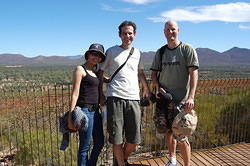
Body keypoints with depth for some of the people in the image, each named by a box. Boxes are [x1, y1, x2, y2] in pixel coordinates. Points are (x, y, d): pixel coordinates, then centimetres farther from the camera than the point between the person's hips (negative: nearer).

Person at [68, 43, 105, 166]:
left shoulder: (95, 72, 15)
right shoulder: (80, 69, -6)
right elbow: (75, 94, -13)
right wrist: (70, 116, -17)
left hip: (95, 111, 8)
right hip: (85, 111, -8)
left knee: (100, 143, 17)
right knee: (85, 146, 3)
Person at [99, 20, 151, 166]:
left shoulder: (137, 53, 17)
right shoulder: (111, 51, 6)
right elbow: (100, 72, 11)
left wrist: (147, 89, 30)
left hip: (134, 99, 4)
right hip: (115, 98, -3)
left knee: (134, 140, 6)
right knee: (117, 138, 0)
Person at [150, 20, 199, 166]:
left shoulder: (187, 49, -3)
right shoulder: (160, 52, 11)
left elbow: (193, 73, -10)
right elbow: (154, 73, 13)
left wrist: (191, 97, -19)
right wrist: (157, 88, -6)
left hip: (181, 101, -4)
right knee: (169, 132, 16)